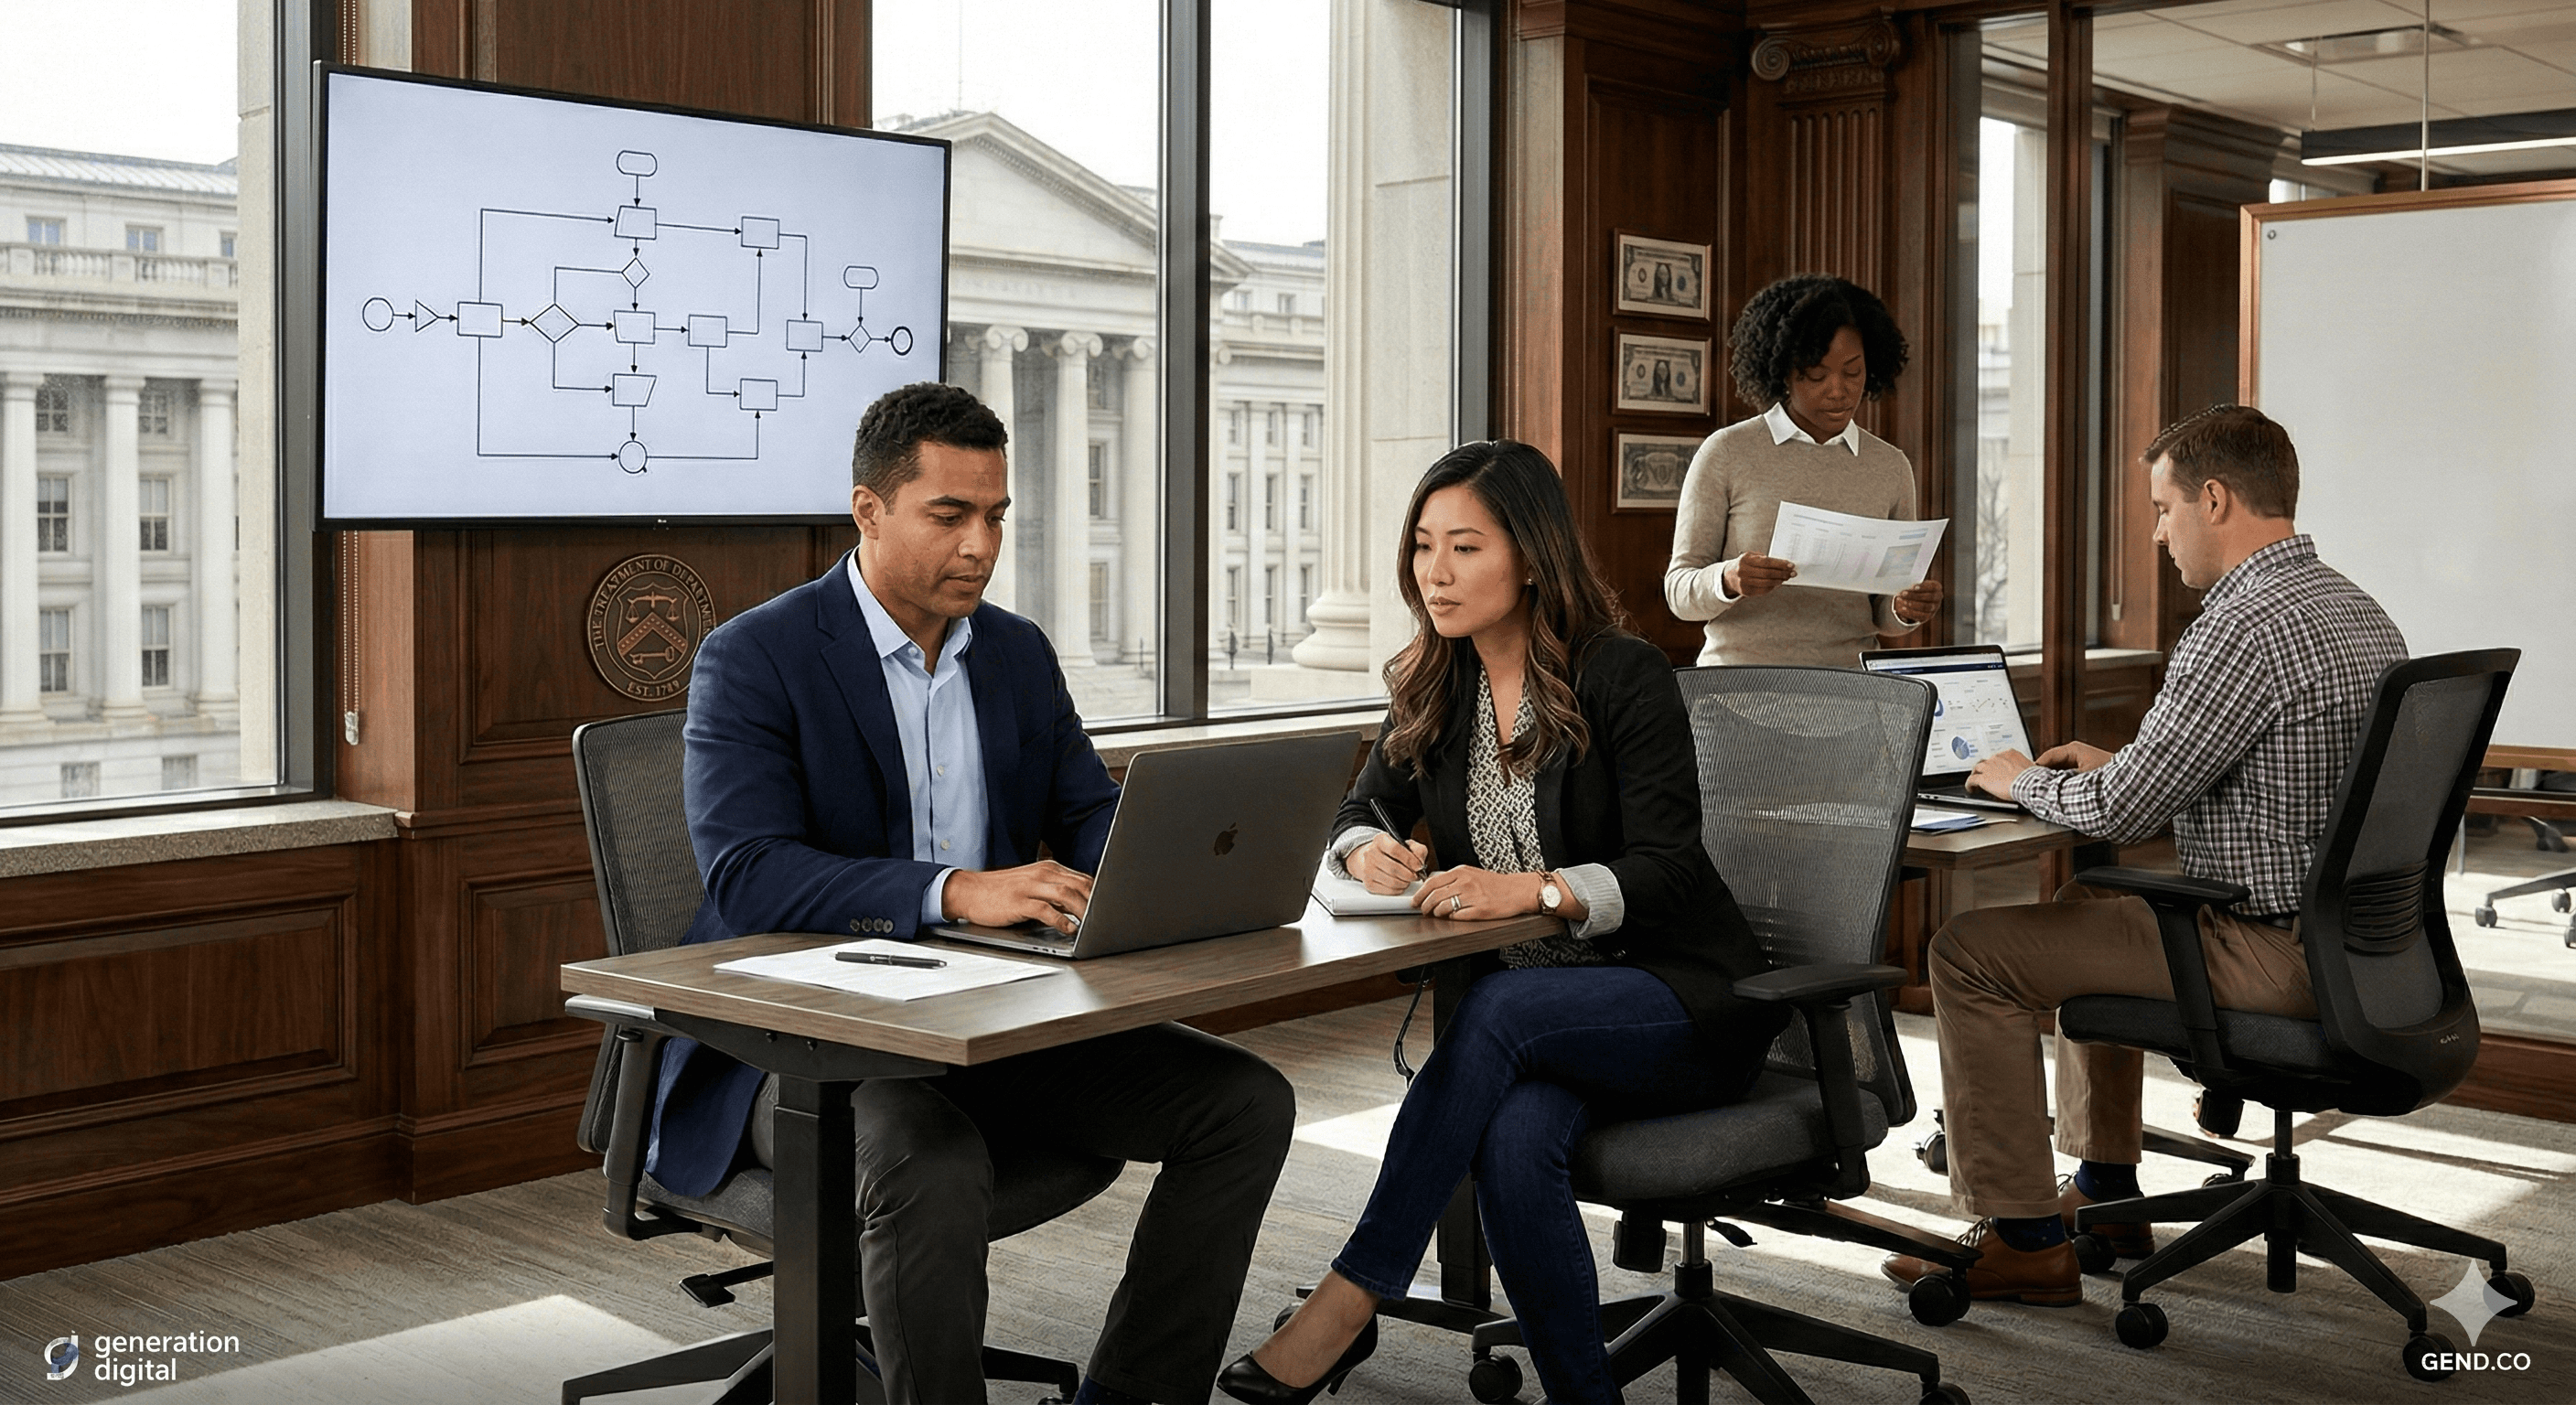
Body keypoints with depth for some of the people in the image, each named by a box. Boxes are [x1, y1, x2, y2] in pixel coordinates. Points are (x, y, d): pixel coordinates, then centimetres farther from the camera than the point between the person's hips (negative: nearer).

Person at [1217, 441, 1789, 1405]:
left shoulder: (1624, 676, -11)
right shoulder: (1436, 688, 7)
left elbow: (1666, 871, -16)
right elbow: (1360, 813, 12)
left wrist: (1533, 889, -34)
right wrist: (1370, 854, -14)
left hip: (1680, 1000, -4)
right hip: (1534, 1014, 4)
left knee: (1497, 1010, -34)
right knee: (1515, 1138, -30)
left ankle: (1349, 1302, -30)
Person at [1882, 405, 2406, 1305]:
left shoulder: (2242, 630, -22)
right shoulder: (2360, 613, 11)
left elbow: (2123, 812, -21)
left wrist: (2023, 779, -1)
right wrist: (2115, 762, 18)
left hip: (2268, 955, -10)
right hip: (2349, 939, 10)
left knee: (1972, 951, -6)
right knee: (2085, 908, 31)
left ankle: (2024, 1239, -1)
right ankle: (2105, 1193, 36)